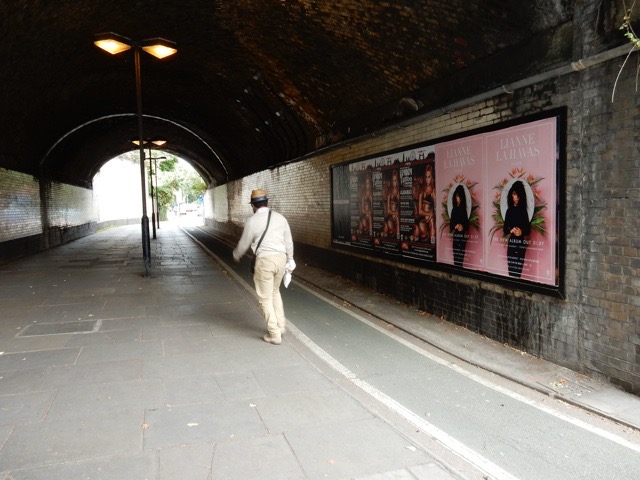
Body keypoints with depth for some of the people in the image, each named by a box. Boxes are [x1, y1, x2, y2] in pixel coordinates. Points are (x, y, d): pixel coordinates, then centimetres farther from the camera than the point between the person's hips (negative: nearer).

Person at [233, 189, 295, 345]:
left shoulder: (252, 221, -7)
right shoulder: (280, 217, 7)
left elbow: (244, 244, 2)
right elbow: (289, 242, 11)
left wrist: (236, 256, 22)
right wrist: (290, 261, 22)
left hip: (264, 260, -5)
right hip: (281, 258, 6)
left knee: (265, 298, 6)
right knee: (275, 292, 26)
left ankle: (274, 334, 8)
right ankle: (281, 325, 27)